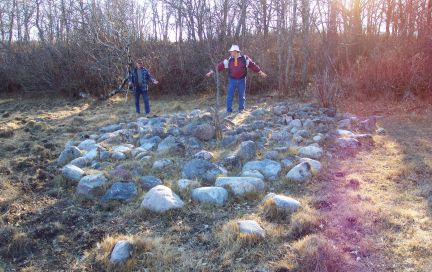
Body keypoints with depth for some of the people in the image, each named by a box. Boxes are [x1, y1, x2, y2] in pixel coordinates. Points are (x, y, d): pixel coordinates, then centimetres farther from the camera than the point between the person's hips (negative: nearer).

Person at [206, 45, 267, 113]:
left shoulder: (245, 59, -3)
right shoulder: (229, 60, 0)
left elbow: (253, 65, -1)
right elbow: (220, 66, 1)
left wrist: (260, 72, -4)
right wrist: (211, 72, -1)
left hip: (241, 80, -1)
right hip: (232, 80, 1)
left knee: (241, 95, 9)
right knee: (229, 95, -1)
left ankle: (241, 110, 24)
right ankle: (229, 111, 9)